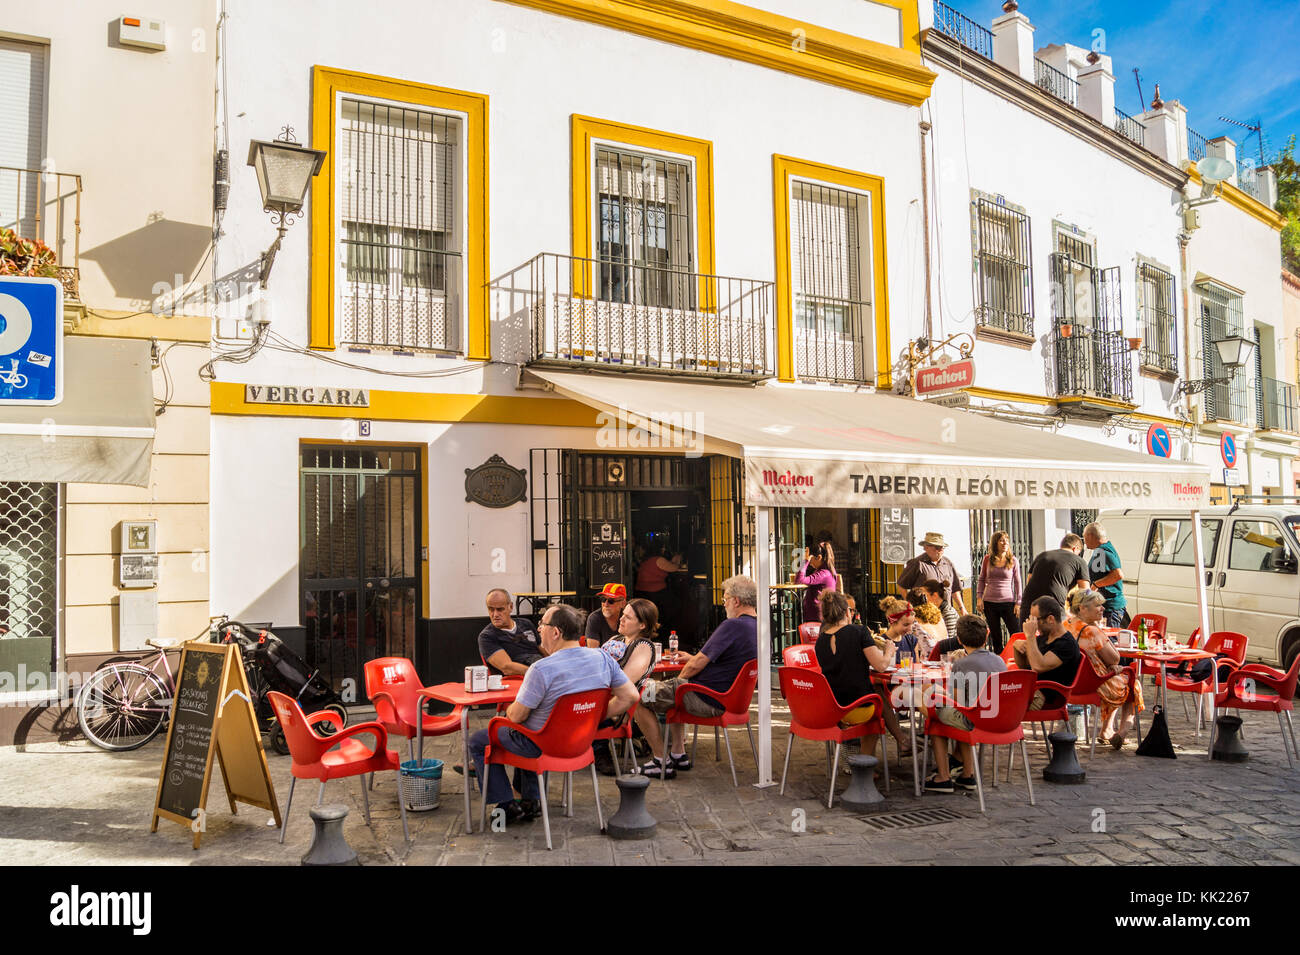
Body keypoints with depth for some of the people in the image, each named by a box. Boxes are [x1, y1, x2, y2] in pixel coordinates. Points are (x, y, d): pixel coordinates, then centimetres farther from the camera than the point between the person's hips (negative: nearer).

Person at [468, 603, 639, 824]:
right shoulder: (603, 658, -11)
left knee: (478, 741, 16)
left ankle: (507, 806, 14)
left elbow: (516, 716, -21)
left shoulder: (541, 670, -29)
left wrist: (509, 710, 3)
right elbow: (630, 696, -7)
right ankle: (531, 800, 35)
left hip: (541, 747, -7)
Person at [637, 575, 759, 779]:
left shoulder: (732, 626, -23)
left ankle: (662, 762, 4)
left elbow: (696, 666, -20)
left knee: (638, 697, -3)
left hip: (707, 701, -10)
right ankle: (679, 754, 31)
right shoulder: (758, 628, 5)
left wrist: (678, 680, -1)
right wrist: (694, 657, 19)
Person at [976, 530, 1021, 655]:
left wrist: (1018, 603, -1)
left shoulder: (1013, 560, 0)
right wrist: (979, 598, 1)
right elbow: (981, 579, 10)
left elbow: (1017, 582, 3)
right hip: (989, 603, 1)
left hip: (1008, 602, -1)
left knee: (1016, 634, -5)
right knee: (995, 636, 8)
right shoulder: (987, 559, 3)